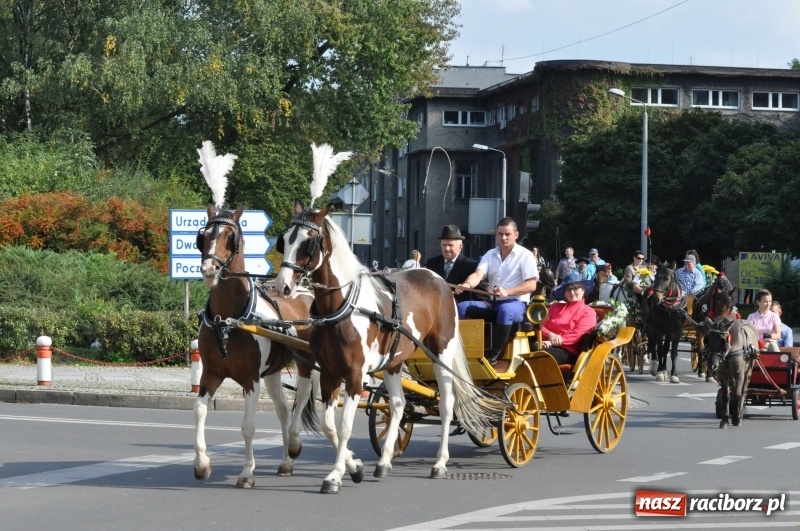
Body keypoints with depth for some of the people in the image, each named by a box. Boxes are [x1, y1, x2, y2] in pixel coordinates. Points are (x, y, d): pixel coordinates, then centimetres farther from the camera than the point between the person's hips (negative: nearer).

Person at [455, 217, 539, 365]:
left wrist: (507, 291, -29)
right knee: (462, 307, -17)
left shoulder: (525, 255, -3)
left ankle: (493, 355, -33)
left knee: (505, 310, -41)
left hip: (516, 303, -6)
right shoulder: (490, 255, 11)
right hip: (493, 303, 6)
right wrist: (467, 285, -31)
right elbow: (478, 274, -5)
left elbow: (532, 285, -13)